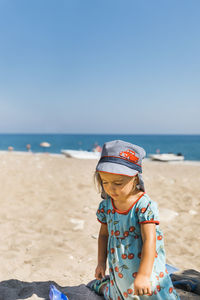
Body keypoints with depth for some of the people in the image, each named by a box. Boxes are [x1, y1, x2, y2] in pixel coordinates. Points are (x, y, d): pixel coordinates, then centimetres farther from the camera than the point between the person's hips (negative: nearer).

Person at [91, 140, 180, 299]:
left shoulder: (145, 205, -23)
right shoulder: (106, 205, -5)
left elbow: (149, 241, -24)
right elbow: (104, 234, 9)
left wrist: (143, 274, -26)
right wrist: (101, 263, 11)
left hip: (145, 267, -4)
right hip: (119, 269, 4)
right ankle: (101, 284, 47)